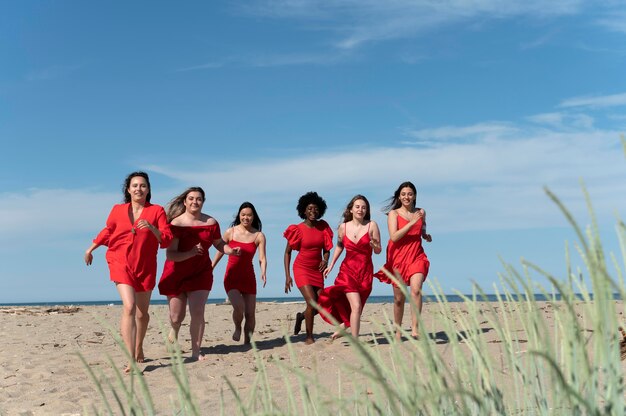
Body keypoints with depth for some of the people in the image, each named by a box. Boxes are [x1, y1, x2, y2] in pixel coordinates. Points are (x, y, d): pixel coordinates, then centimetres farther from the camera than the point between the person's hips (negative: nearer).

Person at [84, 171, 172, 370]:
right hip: (120, 263, -1)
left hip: (145, 266, 1)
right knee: (129, 307, -20)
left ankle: (139, 349, 39)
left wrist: (151, 228, -26)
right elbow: (107, 231, 21)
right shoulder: (118, 210, 3)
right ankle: (131, 360, -23)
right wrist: (90, 249, 29)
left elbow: (167, 240, -9)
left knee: (142, 312, 12)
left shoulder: (157, 211, -2)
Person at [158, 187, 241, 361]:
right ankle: (174, 330, 44)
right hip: (176, 274, -1)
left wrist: (231, 250, -10)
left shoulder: (211, 222, -5)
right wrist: (191, 253, -34)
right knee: (176, 317, 6)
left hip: (201, 273, 2)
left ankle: (196, 352, 1)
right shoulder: (176, 224, -16)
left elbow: (219, 243, 10)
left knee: (197, 312, -13)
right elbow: (170, 255, -21)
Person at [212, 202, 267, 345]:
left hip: (248, 277, 2)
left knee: (250, 313, 2)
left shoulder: (259, 236, -1)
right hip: (232, 277, -2)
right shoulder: (230, 232, -1)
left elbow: (262, 258, -8)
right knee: (239, 307, -22)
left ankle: (247, 342, 19)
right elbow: (219, 252, 8)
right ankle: (237, 328, 10)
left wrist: (263, 273, -26)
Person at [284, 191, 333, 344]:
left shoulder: (323, 227, 4)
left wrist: (325, 260, -10)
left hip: (317, 270, 5)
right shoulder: (298, 229, -8)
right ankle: (309, 337, 1)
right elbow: (287, 252, -2)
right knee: (312, 303, -17)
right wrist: (287, 275, -7)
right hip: (302, 269, -5)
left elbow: (326, 249, 12)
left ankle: (301, 316, 37)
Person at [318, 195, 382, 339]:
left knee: (356, 307, 7)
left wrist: (374, 245, -23)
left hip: (366, 272, 1)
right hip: (348, 270, -1)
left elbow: (378, 251, -2)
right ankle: (354, 341, -2)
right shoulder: (343, 227, 1)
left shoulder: (372, 225, -4)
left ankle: (344, 325, 33)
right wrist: (331, 265, 15)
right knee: (356, 306, -13)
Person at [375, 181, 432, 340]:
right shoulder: (394, 213, 0)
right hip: (398, 257, -2)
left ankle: (415, 328, -23)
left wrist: (426, 236, 7)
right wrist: (412, 222, -17)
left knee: (416, 290, -23)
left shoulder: (421, 212, 11)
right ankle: (398, 331, 23)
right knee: (399, 298, 7)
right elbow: (394, 237, -13)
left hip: (417, 257, 2)